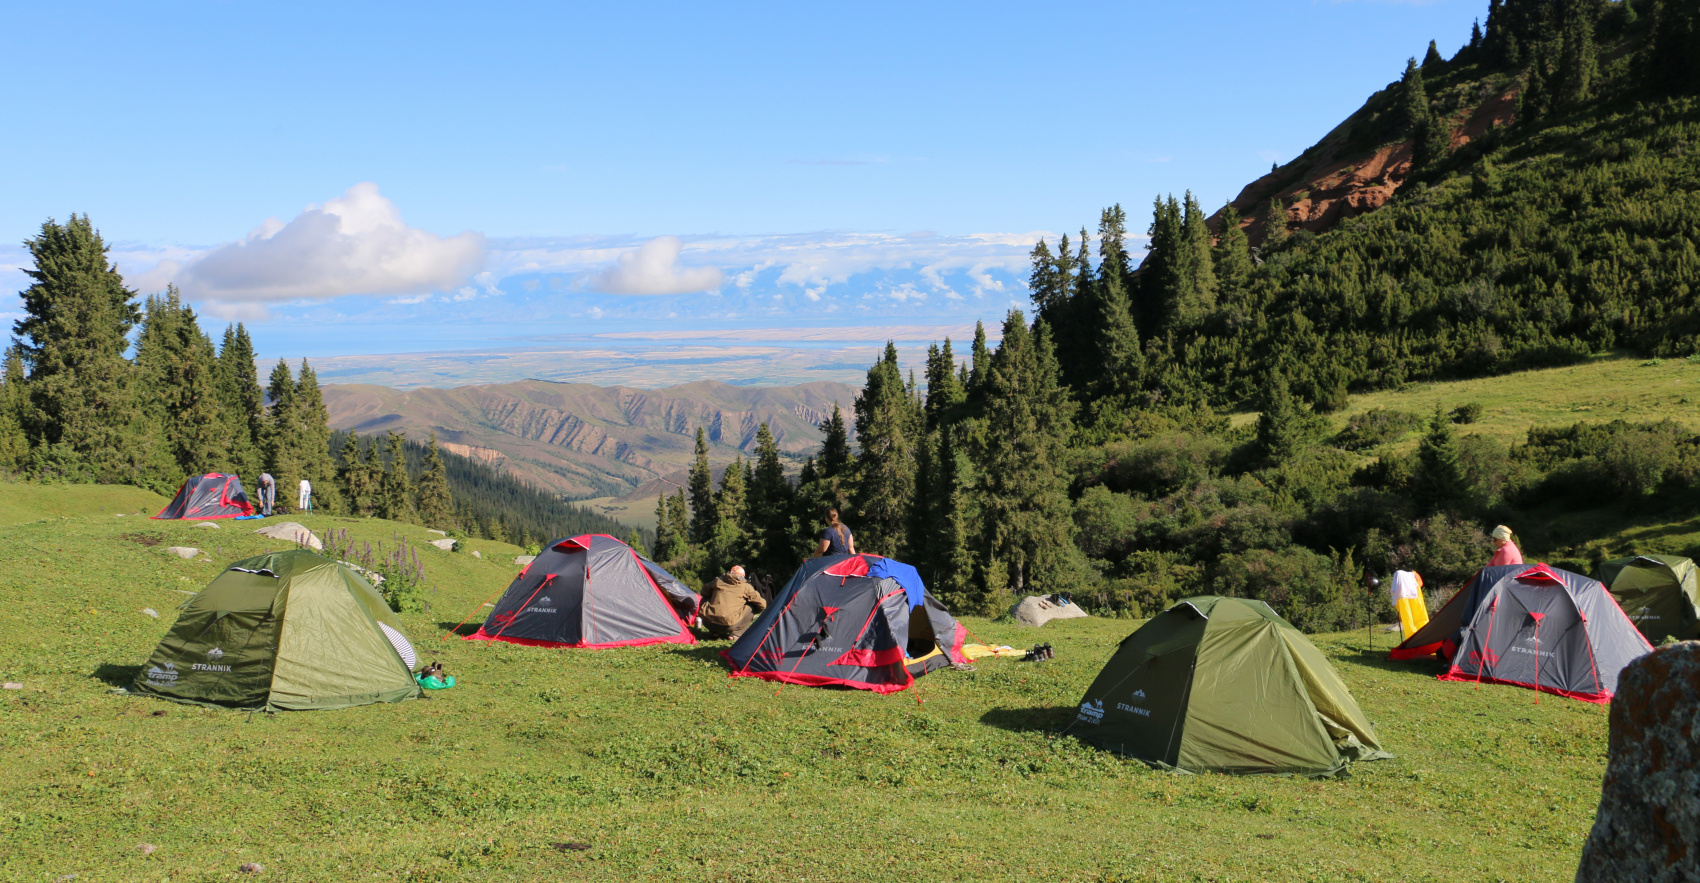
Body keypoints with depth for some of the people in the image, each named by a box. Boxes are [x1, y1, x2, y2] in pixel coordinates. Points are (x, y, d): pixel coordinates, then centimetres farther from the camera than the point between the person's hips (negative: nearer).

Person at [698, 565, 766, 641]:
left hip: (709, 623, 3)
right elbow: (762, 604, 12)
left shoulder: (718, 581, 17)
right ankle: (736, 633, 5)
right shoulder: (745, 587, 10)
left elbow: (704, 593, 33)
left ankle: (714, 632, 22)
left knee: (704, 600, 34)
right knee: (752, 607, 15)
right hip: (730, 625, -3)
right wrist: (753, 612, 34)